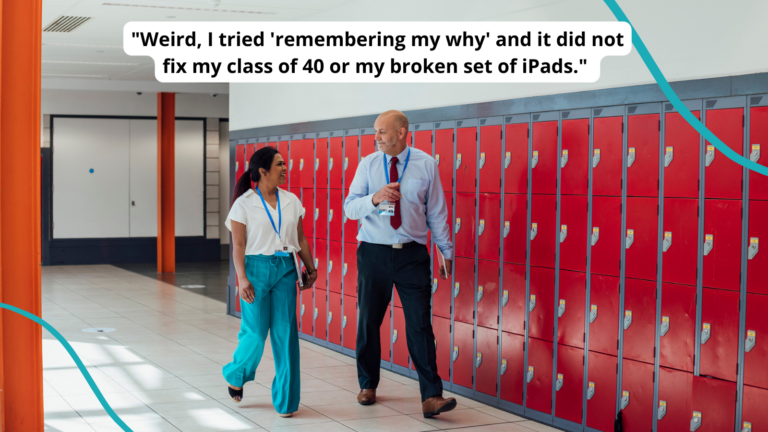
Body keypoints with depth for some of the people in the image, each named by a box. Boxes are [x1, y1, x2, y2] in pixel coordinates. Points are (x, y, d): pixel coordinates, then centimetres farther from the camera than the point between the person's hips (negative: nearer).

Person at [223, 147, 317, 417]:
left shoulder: (292, 201, 8)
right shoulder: (244, 204, -3)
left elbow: (300, 238, 14)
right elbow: (238, 245, -6)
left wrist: (310, 268, 10)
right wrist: (242, 279, -13)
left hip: (285, 271, 3)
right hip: (256, 268, -3)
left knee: (286, 332, 0)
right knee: (255, 331, -1)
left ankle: (285, 399, 9)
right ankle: (236, 376, 30)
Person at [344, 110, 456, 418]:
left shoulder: (426, 164, 2)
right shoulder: (368, 165, 4)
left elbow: (436, 211, 6)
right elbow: (349, 207, -1)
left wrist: (447, 251, 6)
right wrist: (375, 198, -20)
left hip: (412, 255, -1)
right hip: (373, 253, 2)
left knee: (420, 324, -7)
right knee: (368, 322, 9)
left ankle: (431, 397, -7)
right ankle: (367, 386, 27)